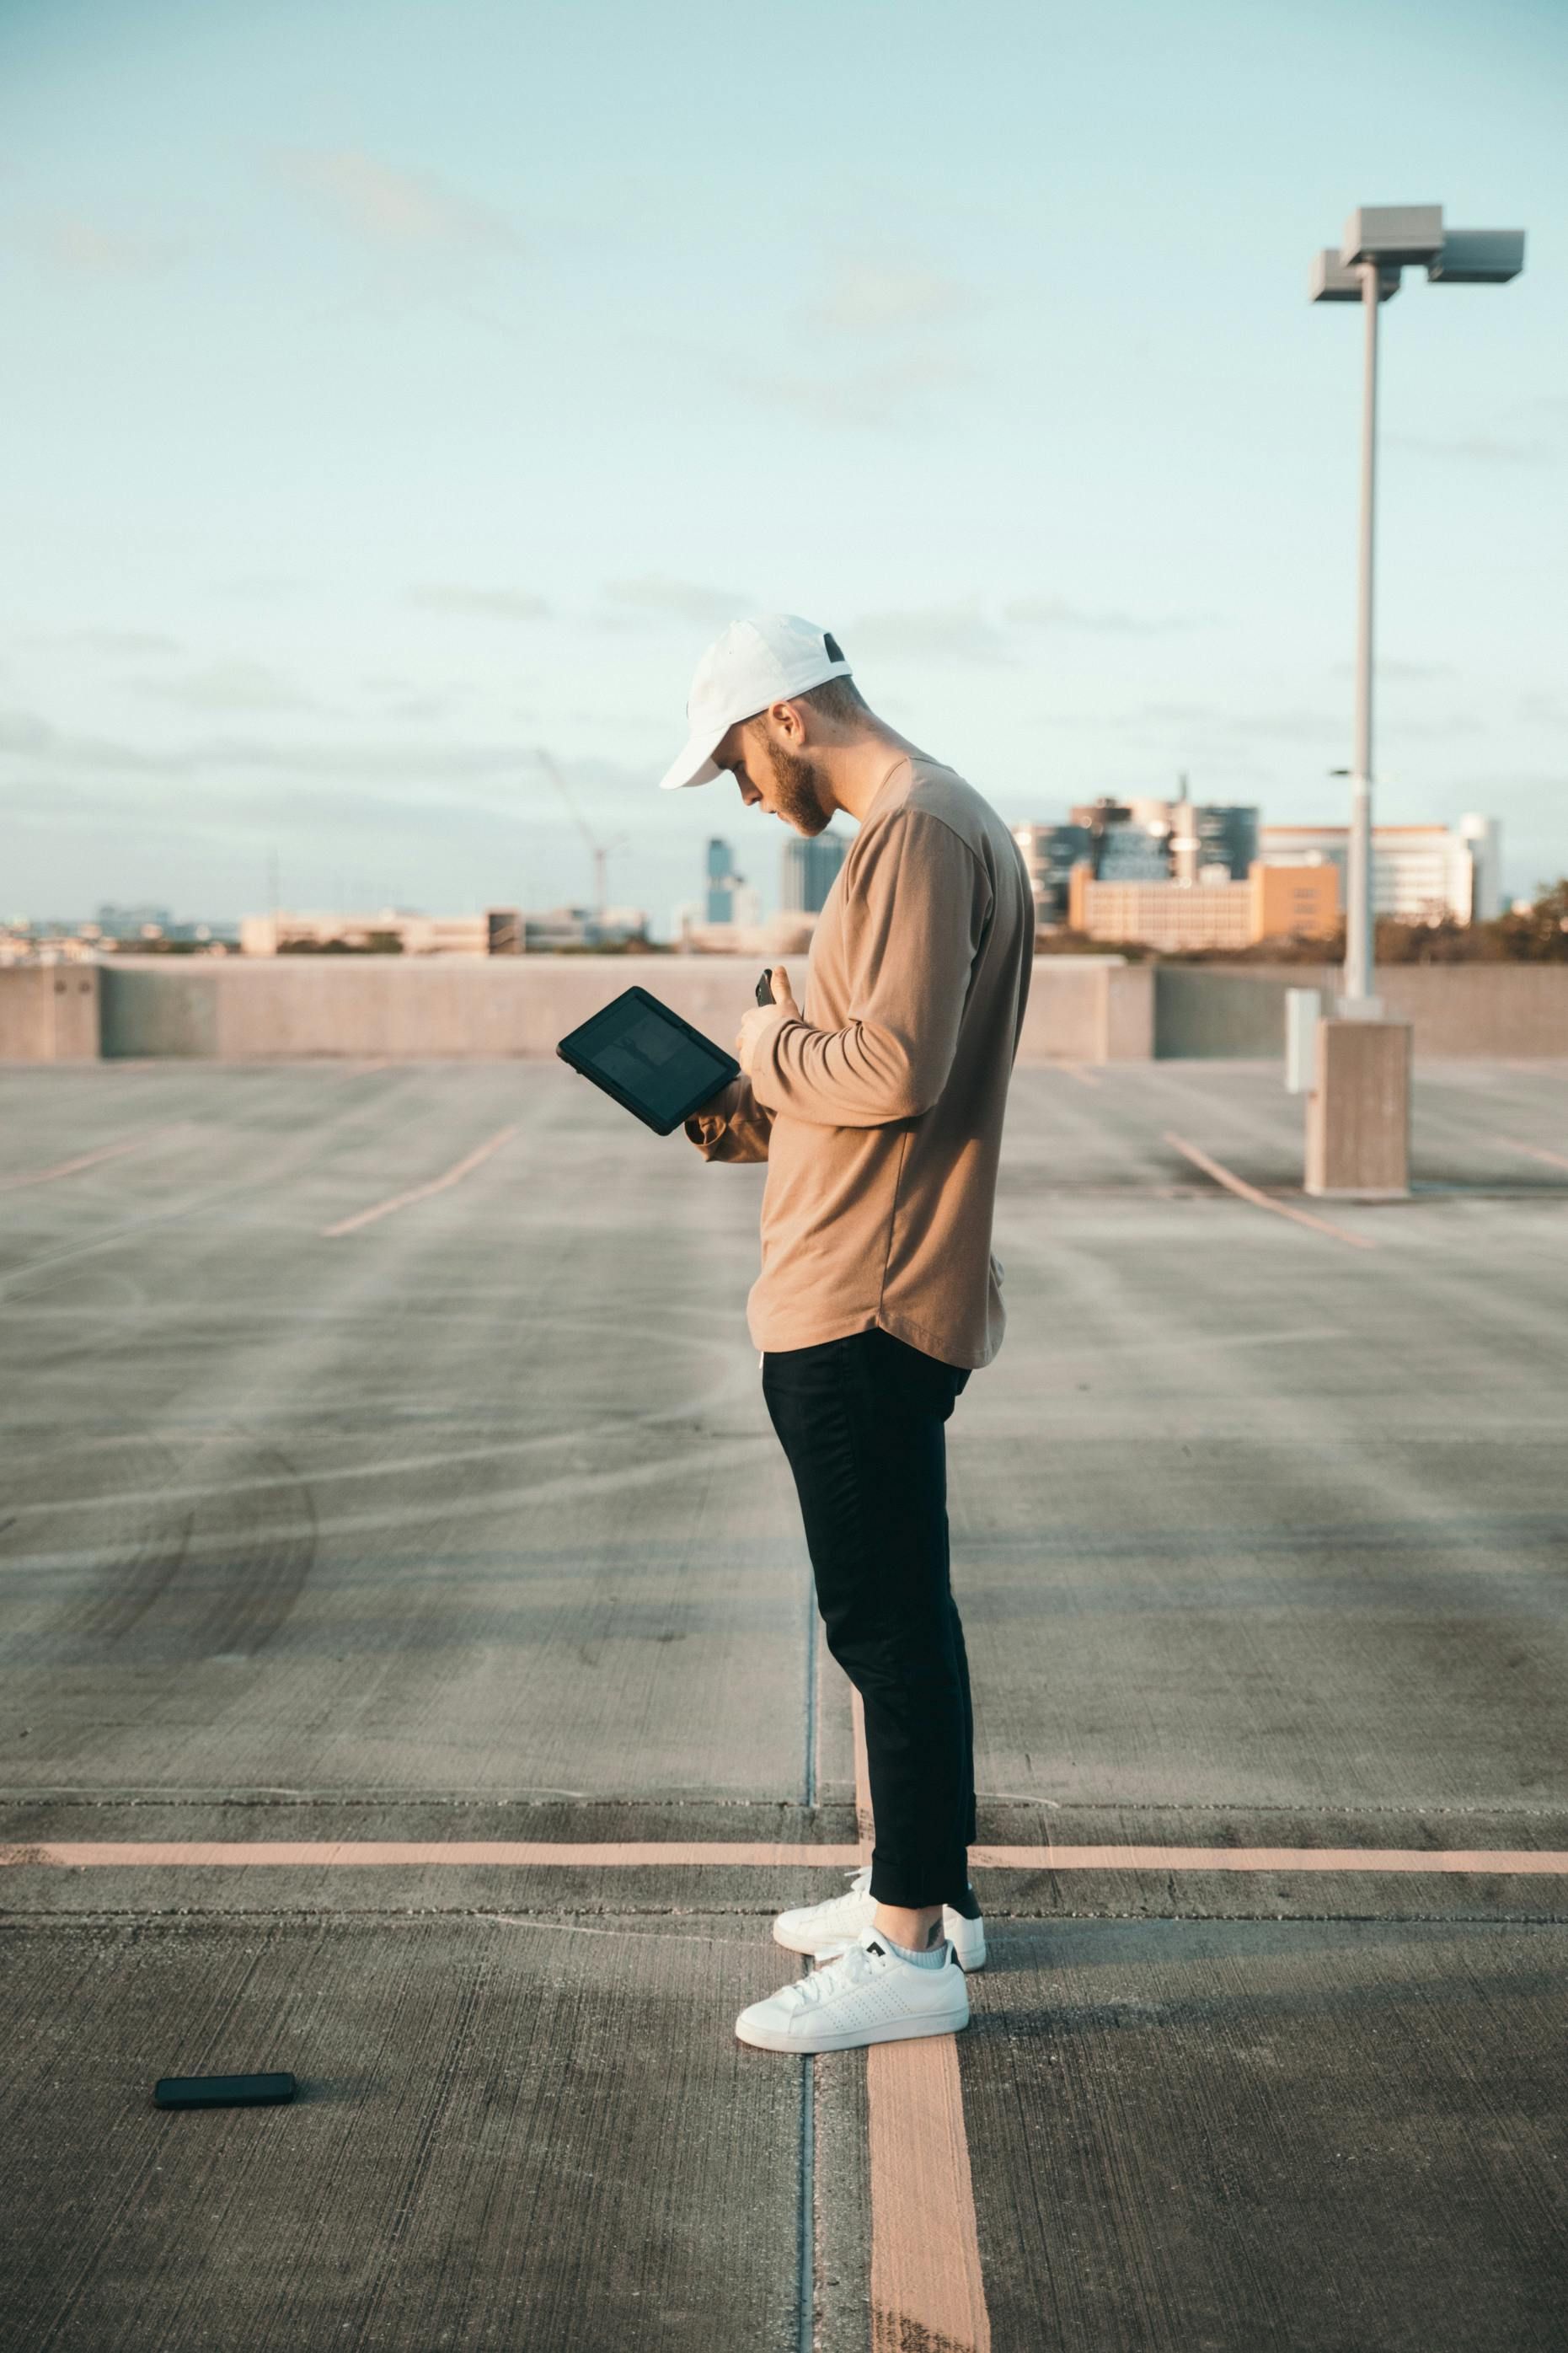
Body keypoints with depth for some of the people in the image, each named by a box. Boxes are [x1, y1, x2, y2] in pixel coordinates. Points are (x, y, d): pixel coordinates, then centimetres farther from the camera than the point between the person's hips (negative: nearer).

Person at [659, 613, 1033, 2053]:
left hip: (865, 1311, -11)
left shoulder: (919, 831, -16)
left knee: (888, 1621, -5)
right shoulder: (930, 825, 18)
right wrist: (766, 1119, 11)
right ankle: (929, 1891, 30)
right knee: (894, 1611, 18)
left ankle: (910, 1954, 2)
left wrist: (773, 1046, -9)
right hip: (856, 1301, 11)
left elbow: (898, 1067, -26)